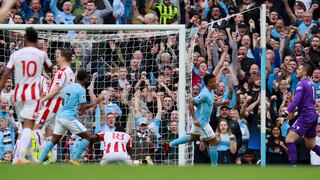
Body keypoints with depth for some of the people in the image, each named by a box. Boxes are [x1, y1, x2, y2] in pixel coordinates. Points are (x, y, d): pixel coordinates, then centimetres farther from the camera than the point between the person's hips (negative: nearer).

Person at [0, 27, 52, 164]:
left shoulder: (16, 54, 2)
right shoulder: (41, 54, 0)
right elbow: (49, 67, 21)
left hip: (18, 94, 3)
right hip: (33, 94, -3)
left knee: (25, 126, 17)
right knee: (28, 126, -11)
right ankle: (21, 157, -27)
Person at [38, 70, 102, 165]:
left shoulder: (68, 87, 14)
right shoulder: (81, 89, -9)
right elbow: (83, 108, -12)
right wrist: (94, 103, 3)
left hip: (60, 115, 8)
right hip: (69, 118, -8)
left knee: (53, 140, 15)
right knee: (88, 137, 1)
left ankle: (39, 160, 7)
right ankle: (75, 159, -5)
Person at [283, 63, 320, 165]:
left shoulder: (302, 84, -11)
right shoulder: (311, 84, 16)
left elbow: (296, 100, -24)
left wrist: (287, 112, -33)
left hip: (305, 116, -9)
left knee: (289, 140, -11)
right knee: (311, 145, 18)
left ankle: (293, 165, -19)